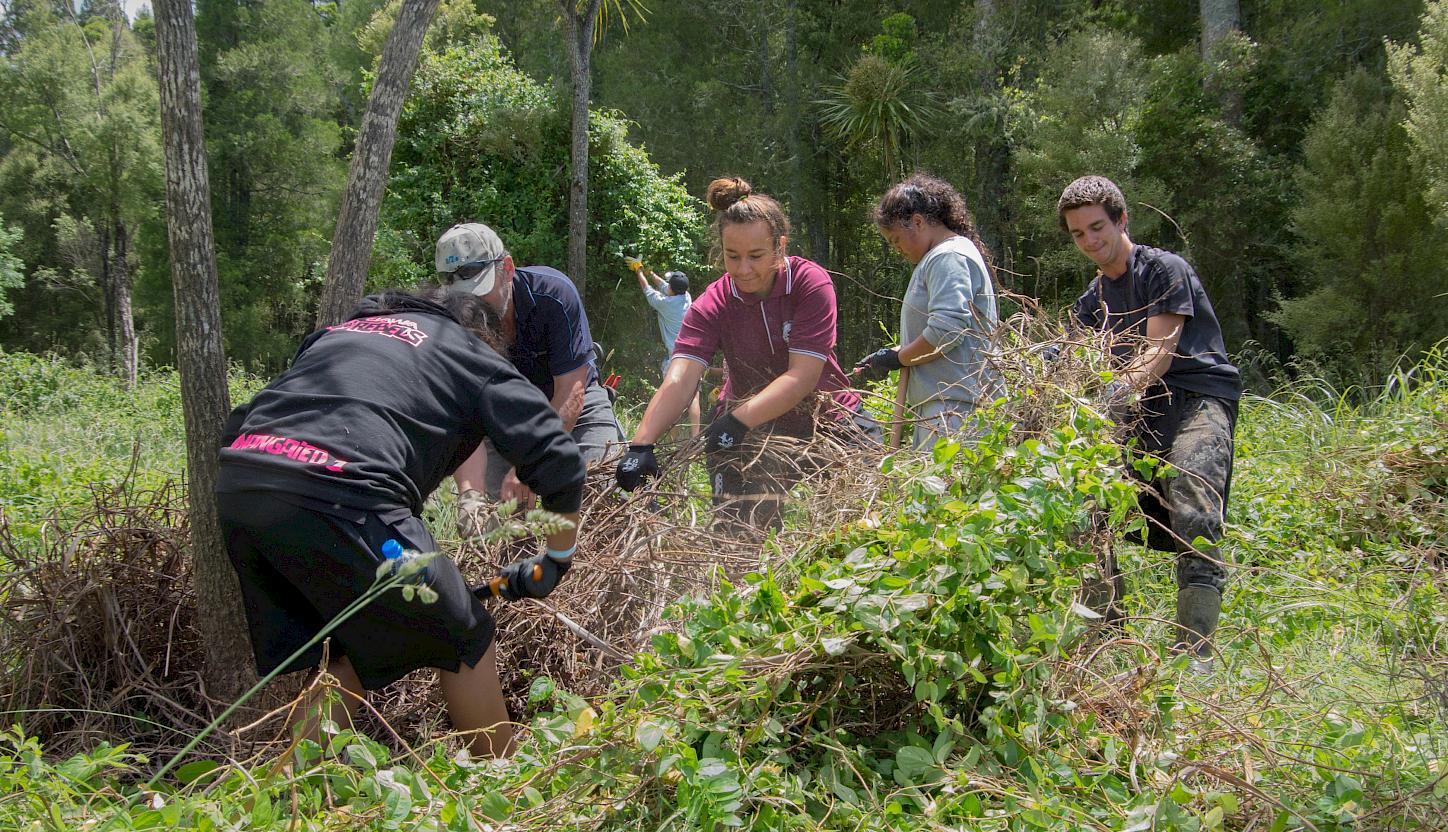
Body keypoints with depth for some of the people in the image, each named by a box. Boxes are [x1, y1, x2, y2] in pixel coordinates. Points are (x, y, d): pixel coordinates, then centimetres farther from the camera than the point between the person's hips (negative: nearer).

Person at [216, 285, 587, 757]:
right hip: (336, 499, -6)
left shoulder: (338, 331, 35)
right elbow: (559, 462, 11)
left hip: (235, 487, 6)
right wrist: (558, 559, 25)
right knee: (463, 638, 13)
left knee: (352, 654, 23)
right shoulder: (472, 354, 20)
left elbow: (239, 422, 32)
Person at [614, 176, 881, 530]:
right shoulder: (713, 304, -13)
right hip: (750, 431, 1)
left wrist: (737, 421, -38)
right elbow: (679, 380, -25)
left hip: (825, 415, -1)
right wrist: (641, 445, -41)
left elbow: (803, 375, -25)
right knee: (745, 531, -9)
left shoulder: (811, 284, -17)